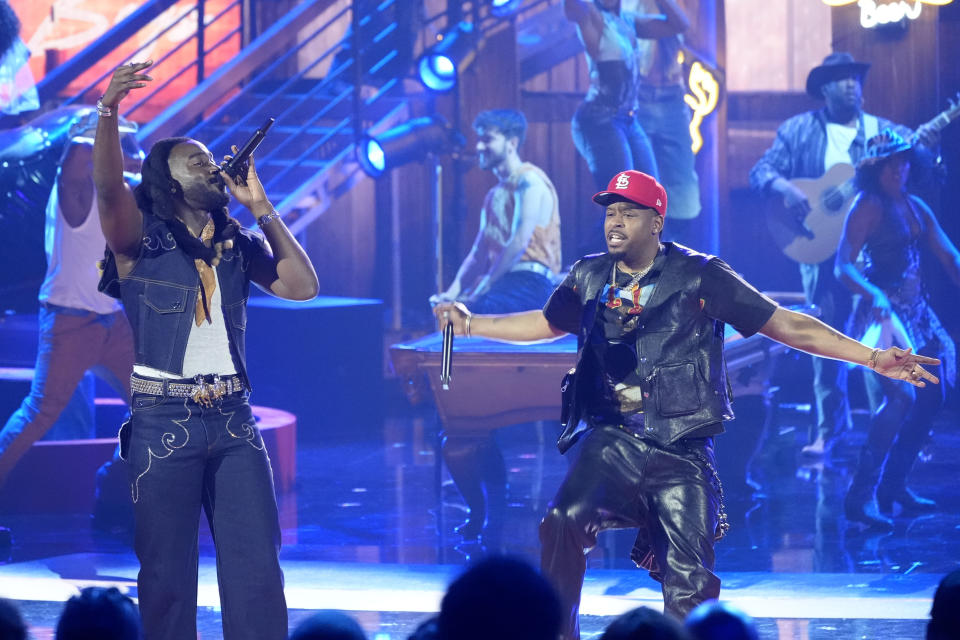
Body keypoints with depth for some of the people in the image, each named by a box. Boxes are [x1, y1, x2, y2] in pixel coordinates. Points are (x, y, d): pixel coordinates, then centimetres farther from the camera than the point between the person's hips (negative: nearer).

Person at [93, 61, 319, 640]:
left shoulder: (237, 246, 14)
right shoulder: (142, 240, 1)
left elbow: (302, 285, 3)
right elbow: (109, 188, -18)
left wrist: (260, 206, 4)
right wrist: (109, 112, -36)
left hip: (233, 420, 4)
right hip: (164, 420, -4)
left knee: (257, 573, -3)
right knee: (167, 576, 0)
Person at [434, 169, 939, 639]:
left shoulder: (699, 277, 0)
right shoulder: (590, 278, 11)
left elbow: (787, 326, 2)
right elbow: (548, 324, 32)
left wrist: (873, 358, -4)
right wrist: (470, 325, 27)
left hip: (682, 447, -2)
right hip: (612, 438, 2)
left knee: (690, 582, -8)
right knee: (564, 522, -26)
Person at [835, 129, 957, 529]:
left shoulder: (915, 207, 14)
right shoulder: (867, 206, -9)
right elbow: (843, 266, -17)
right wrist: (874, 296, -33)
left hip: (917, 312, 9)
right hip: (883, 312, -9)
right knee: (900, 395, -21)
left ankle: (894, 485, 17)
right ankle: (861, 495, -22)